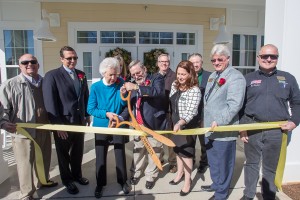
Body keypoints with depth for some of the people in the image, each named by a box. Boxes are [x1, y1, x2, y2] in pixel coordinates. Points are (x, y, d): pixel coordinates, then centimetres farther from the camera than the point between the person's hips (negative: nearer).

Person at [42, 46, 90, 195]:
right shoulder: (52, 75, -11)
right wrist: (57, 124, -17)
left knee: (78, 151, 19)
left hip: (80, 121, 5)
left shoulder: (81, 75, 7)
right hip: (63, 122, -5)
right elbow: (50, 102, -15)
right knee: (64, 153, 15)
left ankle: (77, 175, 42)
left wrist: (87, 115, 10)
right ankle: (67, 180, 35)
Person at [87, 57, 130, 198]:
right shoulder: (96, 87, -11)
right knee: (100, 157, 11)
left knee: (120, 154, 13)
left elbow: (124, 104, -10)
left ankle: (123, 181, 34)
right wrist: (106, 114, -22)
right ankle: (100, 183, 32)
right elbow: (90, 109, -10)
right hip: (101, 127, 0)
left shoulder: (120, 84, -8)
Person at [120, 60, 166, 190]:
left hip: (154, 124, -4)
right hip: (139, 124, 4)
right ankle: (135, 173, 41)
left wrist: (137, 88, -33)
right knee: (138, 150, 19)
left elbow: (158, 92, -29)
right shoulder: (133, 84, 6)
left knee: (153, 152, 12)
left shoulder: (157, 78, -7)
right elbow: (130, 105, 5)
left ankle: (151, 176, 34)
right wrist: (121, 117, -11)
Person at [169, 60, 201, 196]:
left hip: (188, 125, -7)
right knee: (178, 150, 21)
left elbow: (191, 111, -31)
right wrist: (175, 122, 14)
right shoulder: (174, 85, -1)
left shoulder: (195, 90, -23)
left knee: (186, 152, 7)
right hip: (176, 124, 7)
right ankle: (180, 173, 43)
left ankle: (187, 180, 27)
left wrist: (180, 123, -46)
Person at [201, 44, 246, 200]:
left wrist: (219, 121, -26)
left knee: (223, 164, 7)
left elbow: (234, 104, -25)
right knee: (212, 161, 23)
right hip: (210, 128, 9)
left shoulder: (235, 77, -14)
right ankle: (216, 184, 43)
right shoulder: (213, 76, 14)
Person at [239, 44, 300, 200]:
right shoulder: (248, 78, 4)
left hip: (276, 131, 0)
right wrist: (242, 127, -1)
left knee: (270, 167, 13)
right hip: (252, 128, 0)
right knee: (251, 164, 13)